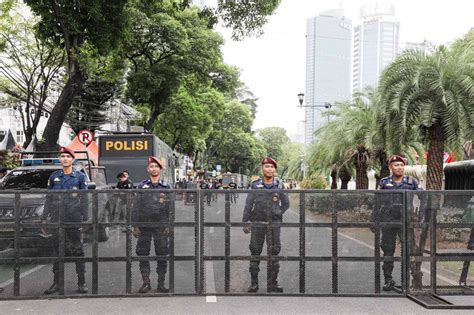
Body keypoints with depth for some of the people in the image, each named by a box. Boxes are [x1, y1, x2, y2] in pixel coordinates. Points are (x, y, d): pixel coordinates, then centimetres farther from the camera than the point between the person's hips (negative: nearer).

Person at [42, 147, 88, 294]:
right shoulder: (54, 177, 10)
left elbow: (84, 199, 2)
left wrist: (86, 218, -5)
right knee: (58, 250, 8)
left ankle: (81, 282, 6)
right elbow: (48, 199, 12)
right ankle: (57, 282, 15)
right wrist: (44, 218, 6)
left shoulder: (80, 176, 4)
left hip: (74, 219, -2)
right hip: (57, 219, 2)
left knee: (77, 250, 1)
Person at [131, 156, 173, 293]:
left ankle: (161, 283, 10)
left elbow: (170, 208, 4)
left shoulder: (166, 187, 7)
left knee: (162, 255, 1)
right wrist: (135, 226, -2)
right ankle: (146, 282, 13)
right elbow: (136, 207, 4)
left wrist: (169, 226, -4)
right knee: (143, 254, 3)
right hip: (144, 225, 1)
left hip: (161, 226, 0)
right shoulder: (141, 186, 6)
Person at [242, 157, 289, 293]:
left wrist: (277, 214, 1)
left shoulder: (279, 185, 3)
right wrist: (245, 222, 0)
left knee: (274, 252, 2)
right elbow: (248, 204, 3)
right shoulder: (255, 185, 0)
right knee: (255, 252, 3)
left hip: (274, 223, 1)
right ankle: (254, 283, 11)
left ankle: (272, 284, 9)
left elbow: (286, 204, 12)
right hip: (257, 222, -1)